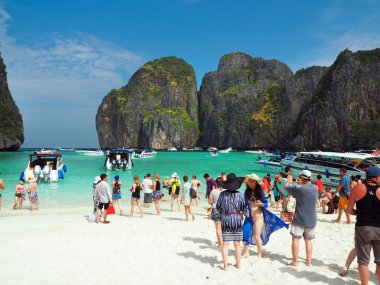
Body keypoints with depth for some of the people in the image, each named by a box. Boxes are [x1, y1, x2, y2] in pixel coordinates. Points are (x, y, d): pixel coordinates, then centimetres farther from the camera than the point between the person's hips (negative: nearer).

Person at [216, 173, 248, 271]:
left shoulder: (222, 194, -6)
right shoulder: (239, 195, -10)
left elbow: (218, 207, 3)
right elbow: (244, 208, -5)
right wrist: (246, 214, 17)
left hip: (225, 220, 0)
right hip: (237, 220, 0)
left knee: (225, 244, 6)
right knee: (237, 244, 13)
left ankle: (225, 265, 10)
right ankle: (238, 264, 25)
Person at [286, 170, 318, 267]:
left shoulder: (299, 188, -17)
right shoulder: (315, 188, -2)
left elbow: (286, 187, -1)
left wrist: (289, 180, 16)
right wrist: (302, 184, 29)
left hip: (299, 220, -5)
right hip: (311, 220, 5)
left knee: (295, 239, 3)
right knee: (308, 240, 14)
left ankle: (295, 261, 6)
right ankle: (309, 261, 18)